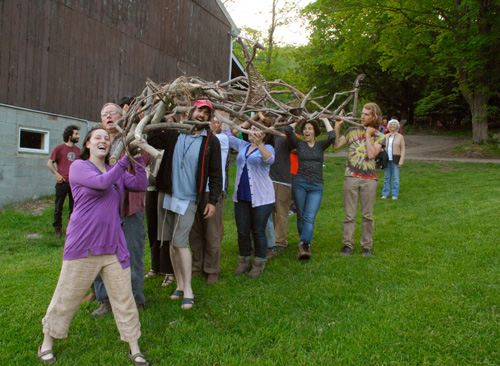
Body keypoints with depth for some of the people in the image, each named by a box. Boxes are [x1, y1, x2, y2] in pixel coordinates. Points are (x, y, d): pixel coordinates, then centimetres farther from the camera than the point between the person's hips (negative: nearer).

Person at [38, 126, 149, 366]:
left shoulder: (117, 171, 14)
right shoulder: (79, 166, -2)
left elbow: (141, 185, 1)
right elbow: (101, 182, -21)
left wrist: (138, 160, -10)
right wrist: (125, 160, -17)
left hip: (113, 245, 4)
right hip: (82, 245, -4)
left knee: (124, 296, 4)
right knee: (67, 296, 8)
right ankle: (47, 342, 30)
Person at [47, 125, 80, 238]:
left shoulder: (78, 150, 13)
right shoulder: (59, 148, 1)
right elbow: (49, 163, 2)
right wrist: (57, 174, -9)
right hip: (62, 182, -4)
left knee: (74, 207, 6)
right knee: (58, 207, 2)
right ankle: (58, 230, 9)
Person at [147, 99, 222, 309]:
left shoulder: (211, 141, 0)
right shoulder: (174, 133, 6)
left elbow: (215, 173, 1)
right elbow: (152, 142, 4)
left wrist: (213, 200, -5)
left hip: (188, 198, -4)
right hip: (166, 195, 4)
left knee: (179, 242, -10)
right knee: (172, 242, 8)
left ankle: (188, 291, -2)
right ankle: (180, 284, 20)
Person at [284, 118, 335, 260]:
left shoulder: (321, 145, 10)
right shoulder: (299, 143, 6)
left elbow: (332, 136, -9)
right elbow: (288, 131, -10)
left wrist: (325, 120, 4)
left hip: (316, 187, 0)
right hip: (300, 184, 0)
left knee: (310, 217, -14)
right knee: (301, 216, 2)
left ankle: (303, 245, -23)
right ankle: (306, 245, 14)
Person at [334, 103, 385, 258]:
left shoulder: (379, 136, 4)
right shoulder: (352, 131, 10)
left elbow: (372, 154, -11)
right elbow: (336, 145, 4)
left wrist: (368, 135, -7)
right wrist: (337, 128, -3)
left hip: (369, 179, 0)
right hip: (351, 177, 1)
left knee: (367, 215, 5)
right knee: (349, 214, 2)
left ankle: (367, 246, 16)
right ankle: (347, 245, 11)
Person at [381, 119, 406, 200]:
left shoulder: (400, 137, 1)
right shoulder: (386, 136, 11)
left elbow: (403, 150, -1)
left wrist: (401, 161, -9)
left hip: (395, 160, -3)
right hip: (387, 160, 3)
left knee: (395, 177, -1)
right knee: (387, 177, 6)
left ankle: (395, 194, 8)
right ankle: (385, 194, 14)